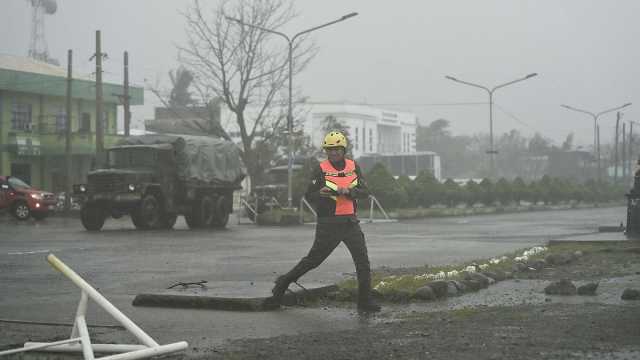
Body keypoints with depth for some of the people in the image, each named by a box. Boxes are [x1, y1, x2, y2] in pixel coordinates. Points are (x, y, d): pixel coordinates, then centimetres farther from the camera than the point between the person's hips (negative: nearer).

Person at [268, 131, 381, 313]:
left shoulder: (353, 166, 7)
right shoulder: (322, 169, -4)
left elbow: (364, 192, 0)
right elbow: (308, 196, -6)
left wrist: (348, 191, -18)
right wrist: (321, 193, -27)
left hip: (350, 222, 3)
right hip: (328, 223, -3)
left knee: (363, 261, -3)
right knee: (314, 259, 4)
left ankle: (365, 301, 4)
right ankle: (284, 282, 23)